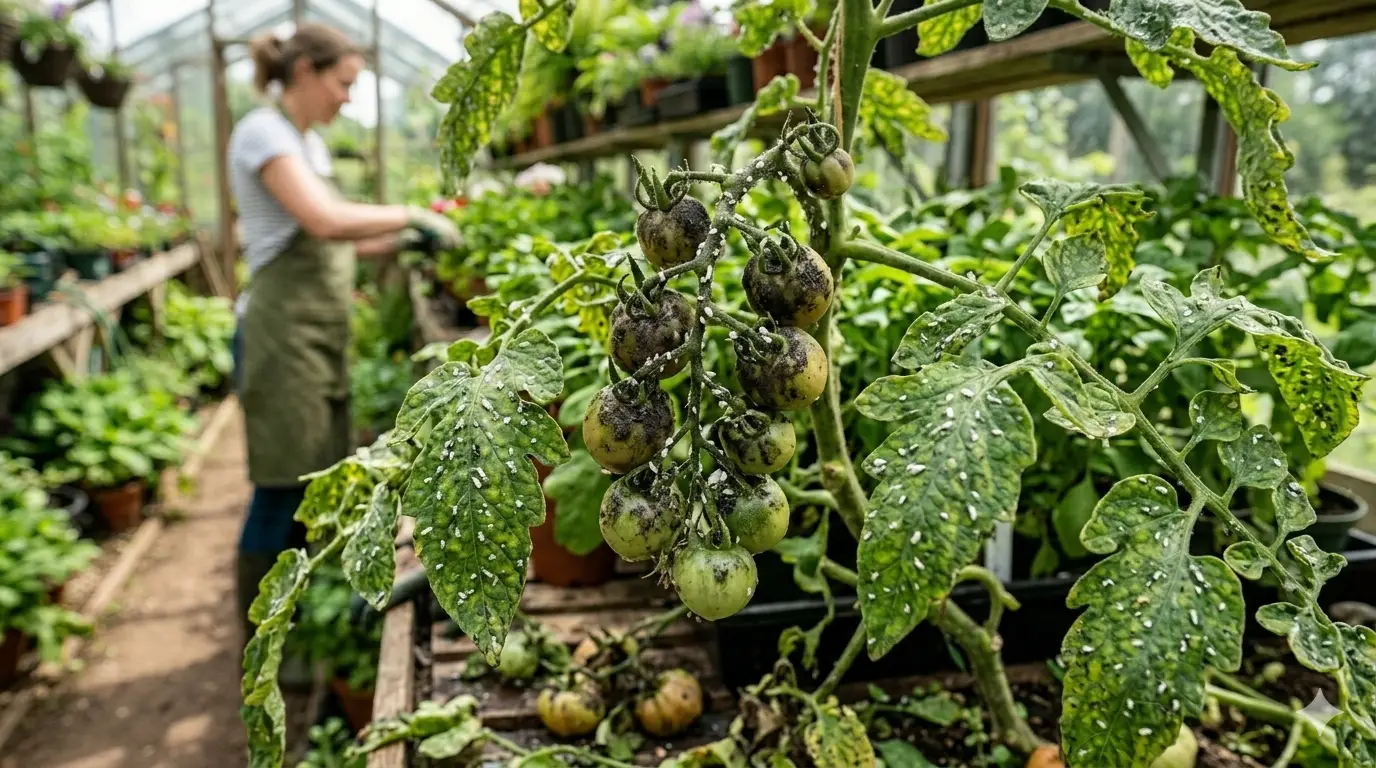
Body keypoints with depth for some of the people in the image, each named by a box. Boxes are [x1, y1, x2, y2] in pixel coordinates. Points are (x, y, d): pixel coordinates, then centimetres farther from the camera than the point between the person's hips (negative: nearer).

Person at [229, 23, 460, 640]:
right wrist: (412, 215, -16)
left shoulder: (309, 142, 16)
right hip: (283, 334, -9)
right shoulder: (263, 131, -12)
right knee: (282, 492, -2)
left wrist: (400, 241, 6)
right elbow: (325, 221, -26)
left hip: (323, 335, 9)